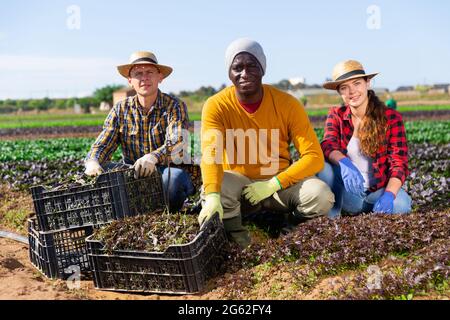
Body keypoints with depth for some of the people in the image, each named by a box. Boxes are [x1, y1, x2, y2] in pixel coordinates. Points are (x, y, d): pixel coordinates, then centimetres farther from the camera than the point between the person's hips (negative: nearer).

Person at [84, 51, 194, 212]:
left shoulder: (174, 106, -7)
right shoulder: (120, 110, 5)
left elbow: (177, 144, -23)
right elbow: (102, 145, -2)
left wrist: (152, 157, -44)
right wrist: (92, 162, -27)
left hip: (165, 172, -3)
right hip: (132, 175, 3)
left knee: (175, 176, -35)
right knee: (99, 172, -21)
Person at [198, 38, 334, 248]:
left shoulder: (287, 104, -11)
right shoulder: (217, 105, -12)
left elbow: (314, 156, -15)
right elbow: (210, 152, -27)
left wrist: (273, 185, -26)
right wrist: (212, 197, -46)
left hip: (279, 182, 1)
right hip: (238, 182, 0)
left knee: (321, 195, -27)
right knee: (217, 189, -34)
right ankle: (239, 241, -5)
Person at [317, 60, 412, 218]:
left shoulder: (391, 118, -6)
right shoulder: (336, 115, 0)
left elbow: (399, 163, -12)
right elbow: (328, 146, -17)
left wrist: (388, 194, -32)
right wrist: (344, 163, -41)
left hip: (378, 190, 0)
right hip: (349, 191, 1)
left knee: (401, 205, -33)